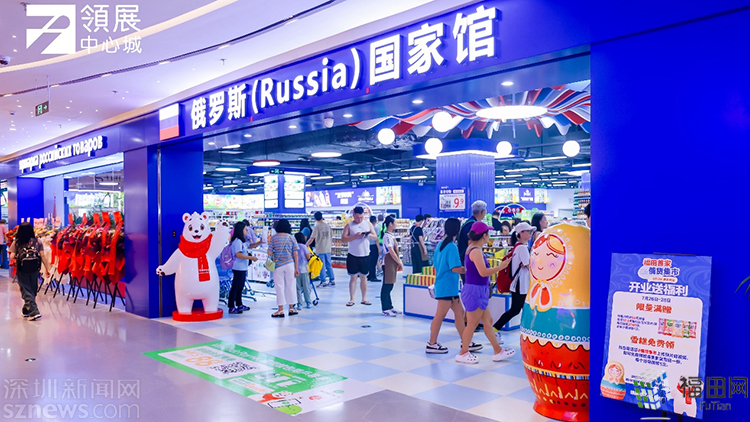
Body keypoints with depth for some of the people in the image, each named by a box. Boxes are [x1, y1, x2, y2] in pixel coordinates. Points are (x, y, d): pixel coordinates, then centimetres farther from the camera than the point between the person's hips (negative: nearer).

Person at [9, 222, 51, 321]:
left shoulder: (16, 242, -4)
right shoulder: (37, 241, -1)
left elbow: (12, 257, -8)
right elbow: (42, 256, -5)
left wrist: (17, 258, 15)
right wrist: (47, 268, 0)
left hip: (22, 269, -2)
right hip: (34, 269, 2)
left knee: (26, 291, 3)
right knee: (32, 290, 16)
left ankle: (34, 312, -9)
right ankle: (26, 310, 29)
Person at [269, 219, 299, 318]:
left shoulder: (273, 238, -3)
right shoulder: (291, 237, 0)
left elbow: (269, 253, -6)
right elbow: (295, 254, 0)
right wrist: (296, 268, 5)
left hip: (278, 265, -1)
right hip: (289, 264, 1)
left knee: (279, 287, 4)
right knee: (291, 286, 10)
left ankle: (281, 310, 7)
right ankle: (291, 309, 19)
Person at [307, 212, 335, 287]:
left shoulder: (316, 226, -11)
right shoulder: (328, 225, 6)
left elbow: (312, 238, -14)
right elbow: (331, 237, 11)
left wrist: (306, 245, -4)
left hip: (320, 250, -5)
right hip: (328, 249, 5)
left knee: (322, 266, 2)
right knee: (329, 265, 13)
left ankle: (323, 282, 6)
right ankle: (332, 280, 17)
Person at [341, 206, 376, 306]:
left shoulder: (368, 224, 6)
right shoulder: (349, 225, -1)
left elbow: (375, 236, 7)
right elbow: (343, 238, -10)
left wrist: (369, 235, -16)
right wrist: (355, 236, -21)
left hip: (365, 256, 2)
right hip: (353, 256, -2)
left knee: (363, 277, 10)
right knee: (353, 277, 2)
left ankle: (364, 299, 17)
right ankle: (351, 299, 8)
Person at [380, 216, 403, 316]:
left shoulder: (391, 235, 15)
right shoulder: (387, 236, -15)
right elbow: (391, 252, -17)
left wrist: (399, 262, 12)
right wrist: (399, 263, -11)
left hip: (393, 264, 10)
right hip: (388, 263, -10)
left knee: (389, 286, 14)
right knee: (386, 286, -5)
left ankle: (390, 307, 22)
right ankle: (385, 310, 0)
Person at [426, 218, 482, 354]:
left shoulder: (440, 244, 10)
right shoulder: (452, 247, -17)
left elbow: (436, 265, 17)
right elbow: (455, 268, -23)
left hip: (441, 284, 9)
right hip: (447, 287, -9)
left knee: (459, 312, 13)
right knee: (440, 315, 0)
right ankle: (431, 345, 10)